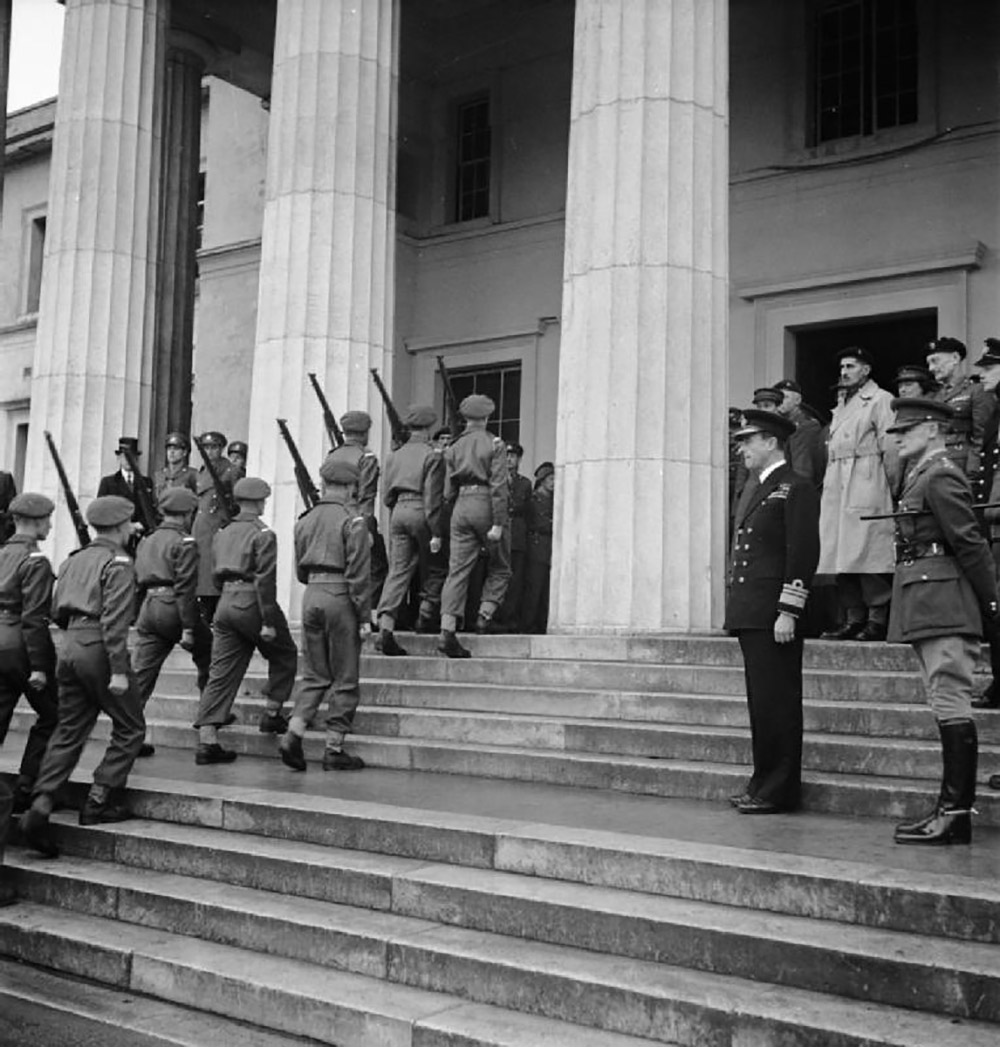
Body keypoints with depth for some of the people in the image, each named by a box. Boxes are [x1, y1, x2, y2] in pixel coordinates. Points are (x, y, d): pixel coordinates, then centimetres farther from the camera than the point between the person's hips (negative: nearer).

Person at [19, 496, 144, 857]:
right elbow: (114, 621, -19)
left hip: (70, 648, 8)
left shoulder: (74, 559, 14)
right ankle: (98, 803, 5)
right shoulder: (118, 564, -10)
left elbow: (57, 612, 17)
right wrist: (119, 671, -19)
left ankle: (40, 806, -1)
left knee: (68, 731, 10)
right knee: (130, 728, 7)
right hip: (99, 651, -7)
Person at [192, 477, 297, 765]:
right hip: (251, 602, -7)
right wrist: (269, 622, -15)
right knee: (284, 655, 17)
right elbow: (265, 581, -15)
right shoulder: (263, 535, -8)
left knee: (220, 672, 4)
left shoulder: (222, 534, 15)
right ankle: (271, 714, 17)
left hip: (225, 601, 7)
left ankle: (207, 741, -1)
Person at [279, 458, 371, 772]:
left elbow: (300, 570, 16)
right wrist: (364, 616, -10)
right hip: (340, 597, -6)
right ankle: (334, 750, 6)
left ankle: (293, 735, -2)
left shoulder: (305, 520, 12)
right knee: (344, 678, 3)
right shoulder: (352, 520, -7)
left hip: (311, 596, 6)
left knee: (314, 674, 13)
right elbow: (359, 572, -12)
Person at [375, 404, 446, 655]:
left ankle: (386, 625, -12)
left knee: (397, 570, 0)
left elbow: (387, 496, 15)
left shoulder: (394, 455, 14)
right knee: (433, 567, 15)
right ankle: (427, 610, 16)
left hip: (398, 512, 5)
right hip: (420, 512, -5)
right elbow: (432, 497, -10)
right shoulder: (432, 456, -3)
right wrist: (436, 533, -10)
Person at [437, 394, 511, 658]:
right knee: (500, 567, 15)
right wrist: (498, 524, -12)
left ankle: (447, 631, -8)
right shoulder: (495, 444, -1)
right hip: (484, 505, -4)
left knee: (457, 570, 0)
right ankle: (485, 616, 5)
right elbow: (498, 486, -10)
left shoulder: (454, 447, 12)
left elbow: (449, 489, 12)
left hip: (460, 507, 4)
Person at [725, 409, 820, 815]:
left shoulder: (797, 489, -6)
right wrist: (738, 612, 17)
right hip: (749, 615, 9)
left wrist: (788, 613, -18)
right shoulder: (759, 492, 22)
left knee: (777, 703, -4)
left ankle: (778, 792, 2)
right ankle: (763, 783, 18)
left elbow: (803, 554, -13)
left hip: (774, 617, -9)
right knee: (760, 702, 12)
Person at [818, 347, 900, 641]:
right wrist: (829, 482, 13)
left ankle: (877, 619, -6)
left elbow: (891, 447, -7)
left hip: (867, 484, -8)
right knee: (841, 552, 4)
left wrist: (892, 487, -8)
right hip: (836, 485, 8)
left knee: (869, 551, -10)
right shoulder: (841, 404, 24)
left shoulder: (880, 400, -1)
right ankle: (853, 617, 9)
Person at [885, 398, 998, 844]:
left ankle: (955, 814, -5)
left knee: (951, 704, -8)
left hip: (943, 606, -10)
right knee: (949, 707, 11)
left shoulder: (940, 477, -11)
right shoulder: (923, 476, 18)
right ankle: (953, 807, 18)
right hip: (929, 609, 10)